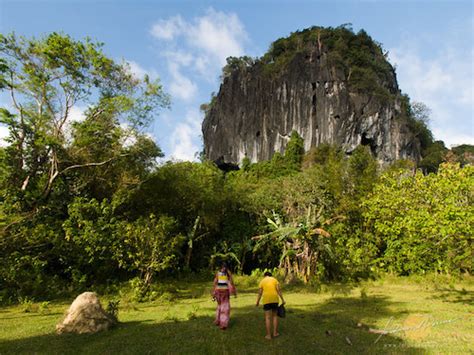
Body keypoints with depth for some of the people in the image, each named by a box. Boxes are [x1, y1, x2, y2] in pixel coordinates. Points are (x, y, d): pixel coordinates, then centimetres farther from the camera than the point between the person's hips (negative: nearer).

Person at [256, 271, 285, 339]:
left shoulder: (262, 281, 7)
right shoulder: (274, 279, 8)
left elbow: (260, 293, 1)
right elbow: (278, 290, -2)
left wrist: (258, 302, 13)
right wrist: (283, 300, -1)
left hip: (266, 300, -1)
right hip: (275, 299, 1)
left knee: (268, 317, 1)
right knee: (275, 316, 16)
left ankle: (268, 335, 1)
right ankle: (275, 333, 15)